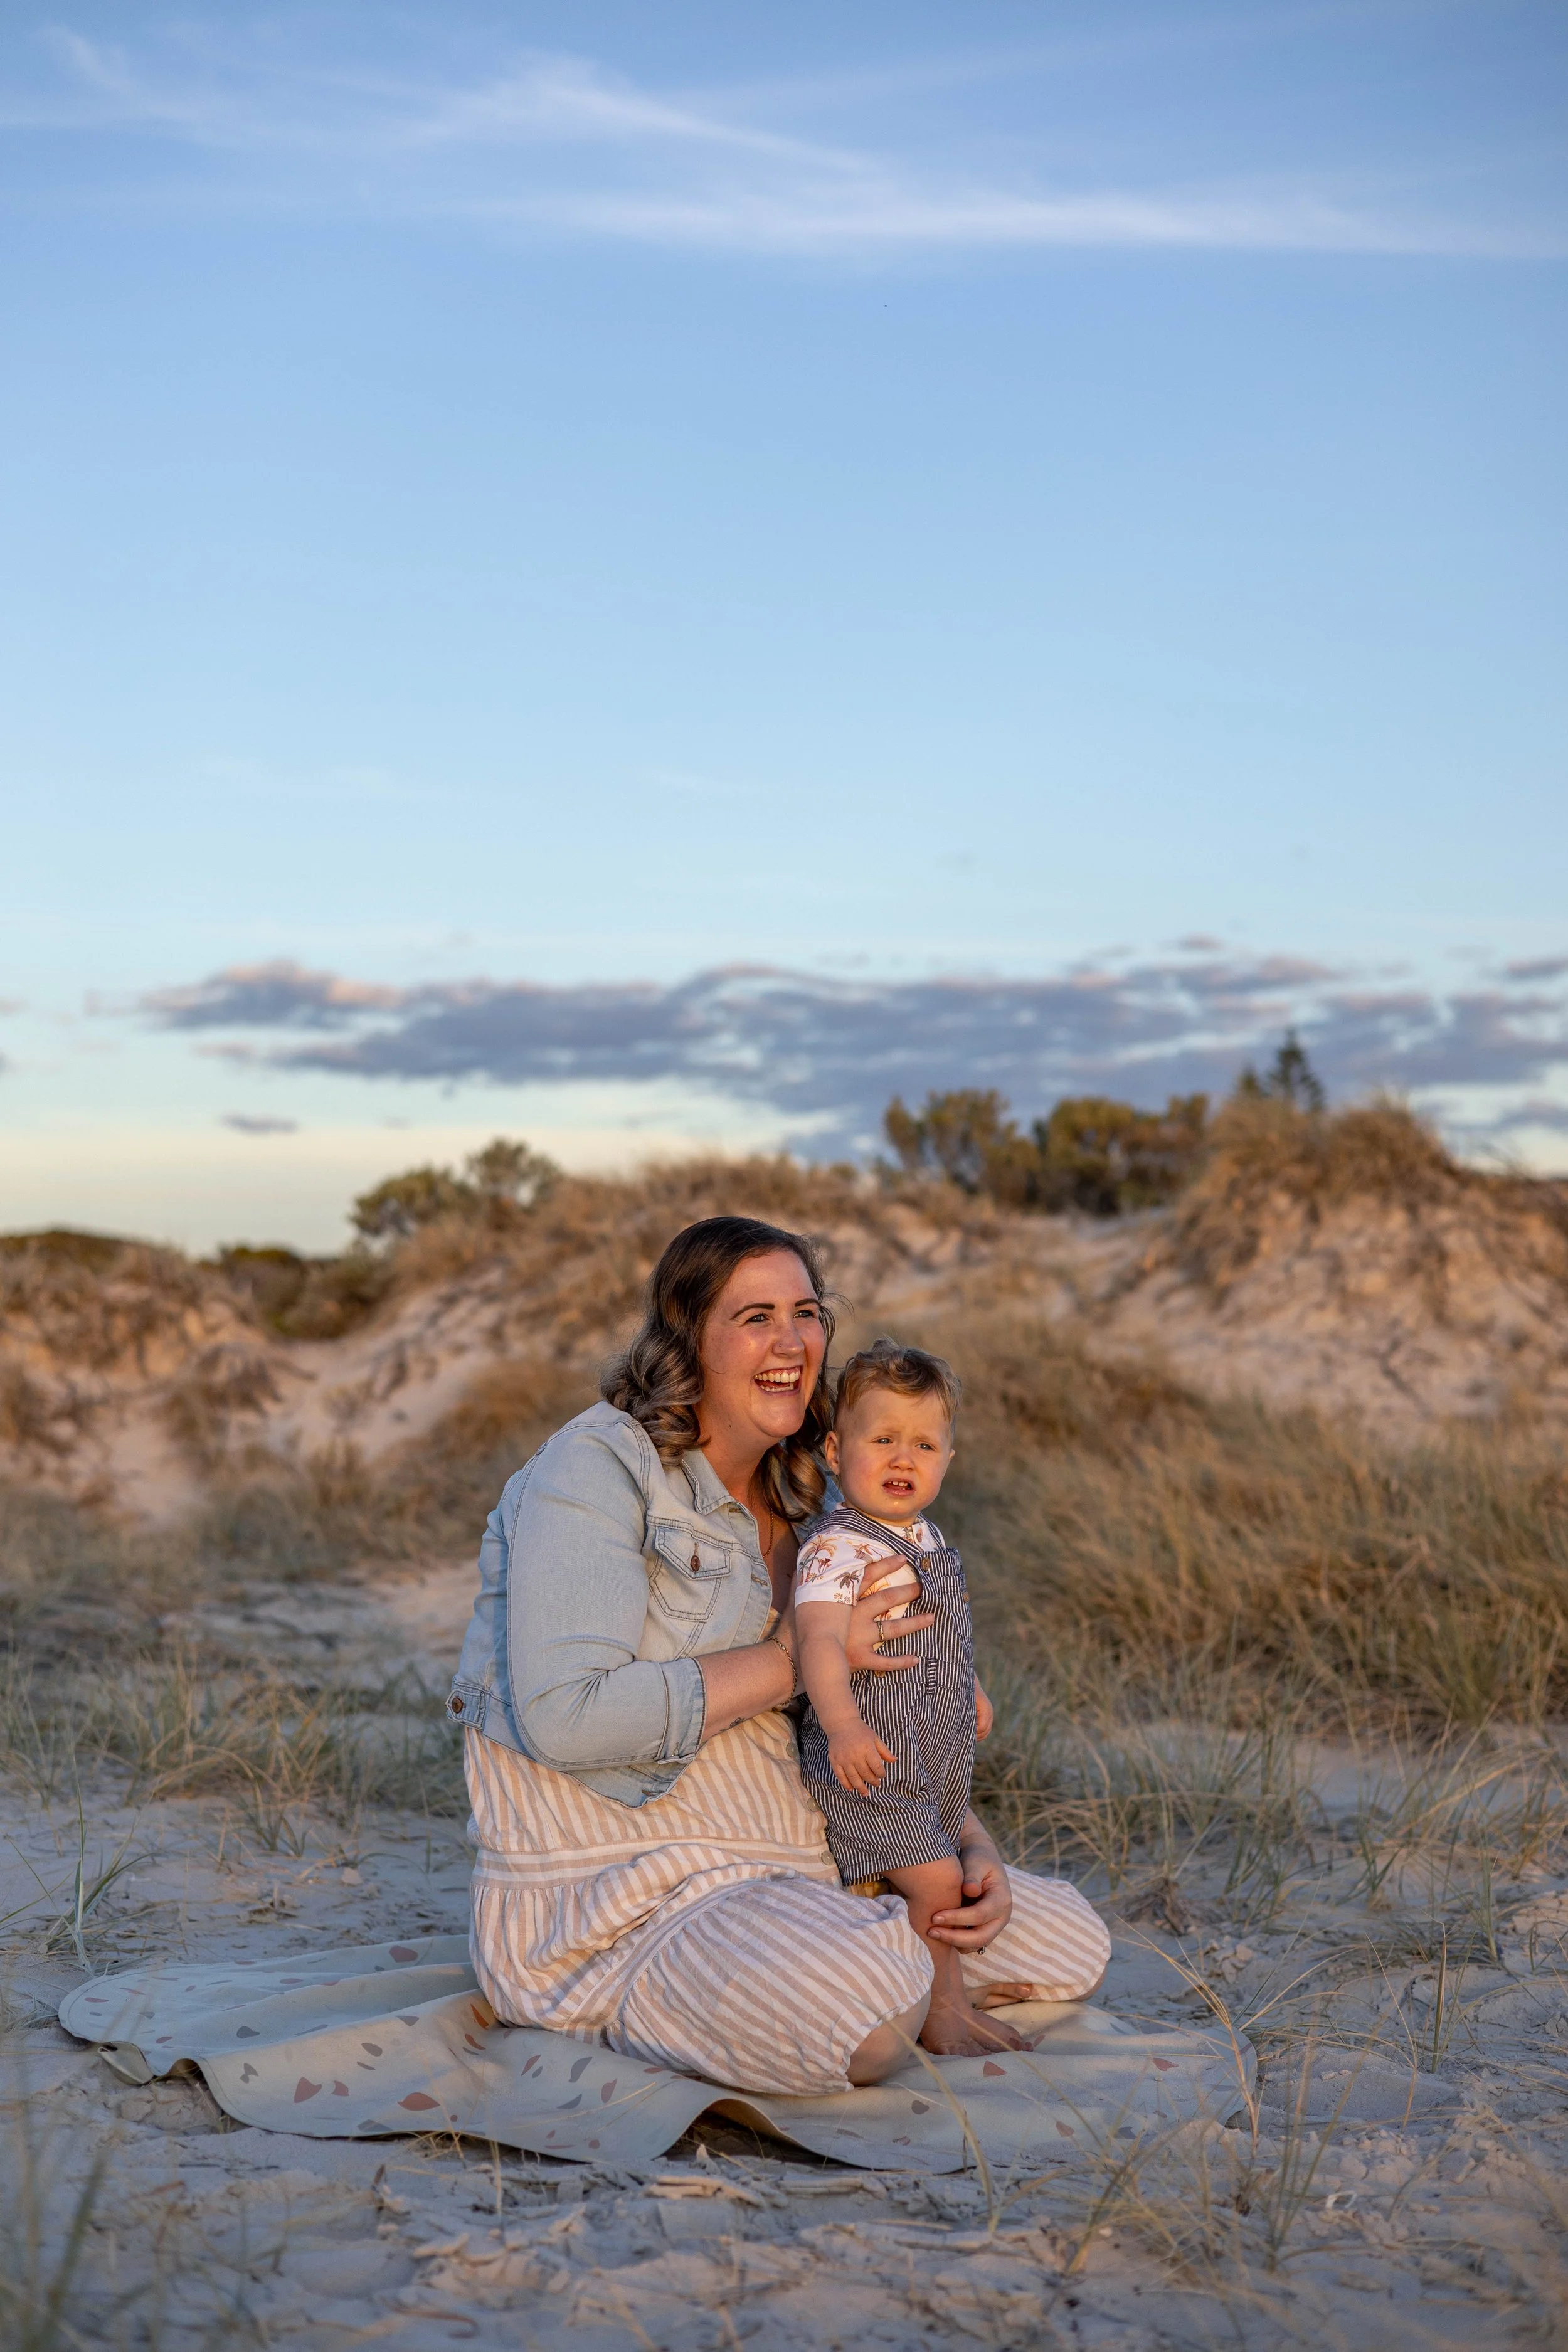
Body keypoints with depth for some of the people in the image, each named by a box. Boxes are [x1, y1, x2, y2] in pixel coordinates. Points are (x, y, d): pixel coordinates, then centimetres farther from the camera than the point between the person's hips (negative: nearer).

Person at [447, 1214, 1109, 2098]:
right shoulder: (599, 1468, -12)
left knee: (1072, 1943, 7)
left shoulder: (803, 1503, 12)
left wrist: (972, 1851, 1)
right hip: (618, 1888, -8)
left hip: (798, 1865, 8)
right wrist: (793, 1660, -19)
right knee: (871, 2016, -34)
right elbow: (566, 1717, -25)